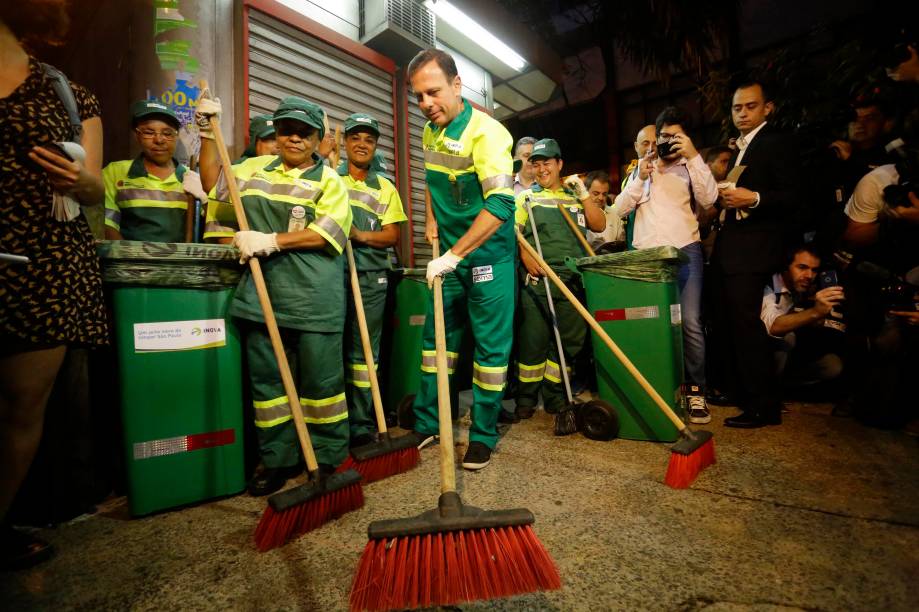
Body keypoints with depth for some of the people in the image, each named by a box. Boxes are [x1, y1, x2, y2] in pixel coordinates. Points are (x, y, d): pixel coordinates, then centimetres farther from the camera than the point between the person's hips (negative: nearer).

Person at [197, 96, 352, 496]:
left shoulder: (329, 180, 4)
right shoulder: (255, 169, 19)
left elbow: (324, 234, -9)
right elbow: (214, 182, 29)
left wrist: (270, 241, -13)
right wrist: (207, 132, 24)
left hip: (314, 297, -4)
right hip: (263, 292, 5)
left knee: (320, 378, 0)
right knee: (266, 377, 8)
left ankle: (327, 458, 16)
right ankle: (278, 459, 21)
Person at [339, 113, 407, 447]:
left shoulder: (386, 188, 16)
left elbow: (392, 235, 7)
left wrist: (362, 235, -9)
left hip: (371, 277, 2)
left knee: (364, 350, 3)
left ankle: (362, 425, 11)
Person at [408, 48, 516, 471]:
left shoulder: (485, 132, -18)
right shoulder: (430, 132, 6)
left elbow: (500, 205, -29)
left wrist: (455, 254, -30)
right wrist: (431, 218, 11)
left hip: (488, 254, -7)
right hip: (450, 253, 7)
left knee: (490, 345, 0)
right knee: (436, 336, 11)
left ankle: (483, 435, 16)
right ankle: (426, 423, 25)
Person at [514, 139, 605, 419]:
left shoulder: (576, 197, 19)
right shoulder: (526, 197, 13)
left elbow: (599, 225, 8)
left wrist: (583, 193, 1)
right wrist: (526, 257, -15)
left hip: (573, 278, 3)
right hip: (537, 278, -2)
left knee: (570, 339, 3)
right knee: (533, 338, -4)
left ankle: (554, 395, 16)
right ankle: (527, 396, 8)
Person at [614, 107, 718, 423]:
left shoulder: (691, 168, 15)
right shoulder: (642, 169, 22)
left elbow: (708, 199, -4)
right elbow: (620, 208, 11)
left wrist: (694, 156, -6)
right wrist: (640, 178, 0)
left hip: (684, 251, -2)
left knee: (690, 322, -13)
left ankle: (695, 390, -3)